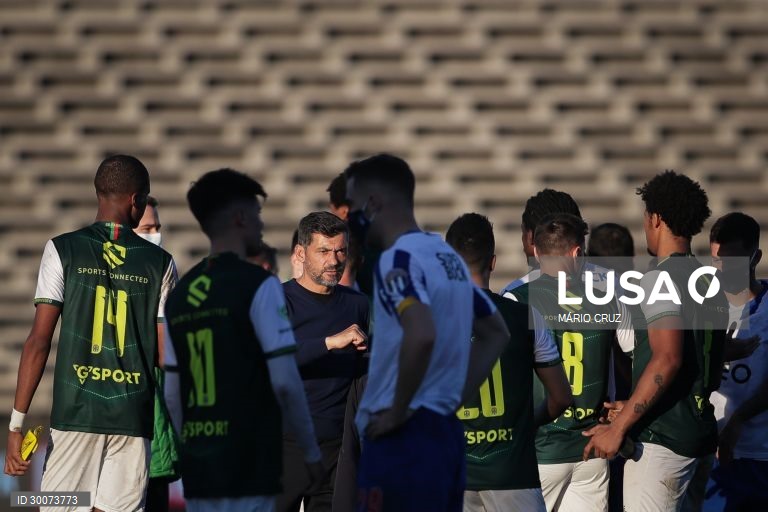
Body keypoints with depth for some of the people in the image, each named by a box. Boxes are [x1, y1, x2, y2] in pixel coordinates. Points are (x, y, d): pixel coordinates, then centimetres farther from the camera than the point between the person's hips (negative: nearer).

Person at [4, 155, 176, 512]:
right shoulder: (159, 263, 5)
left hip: (75, 414, -1)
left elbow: (39, 342, -5)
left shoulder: (63, 250, 0)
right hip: (134, 418, 1)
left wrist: (16, 422, -3)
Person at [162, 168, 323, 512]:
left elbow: (172, 396, 12)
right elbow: (285, 380, -11)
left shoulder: (180, 294, 11)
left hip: (198, 468, 6)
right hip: (248, 465, -6)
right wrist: (311, 451, -1)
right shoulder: (257, 285, -7)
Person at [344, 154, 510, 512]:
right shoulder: (448, 256, 15)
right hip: (445, 432, 9)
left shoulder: (399, 258, -13)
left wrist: (397, 411, -19)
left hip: (403, 439, -9)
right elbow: (496, 333, 25)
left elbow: (421, 335, -30)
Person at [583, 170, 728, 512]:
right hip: (698, 432, 9)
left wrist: (619, 427, -22)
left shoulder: (660, 279, -13)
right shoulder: (710, 285, 14)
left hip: (659, 437, -9)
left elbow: (667, 359, -24)